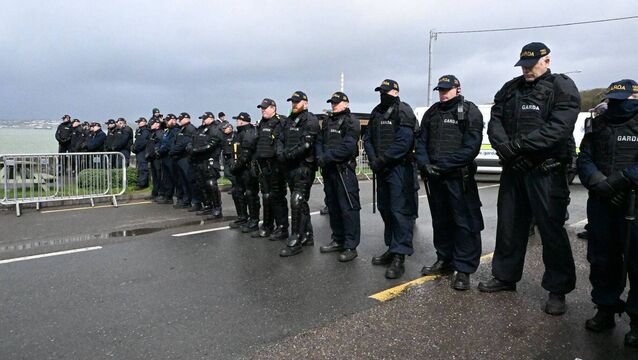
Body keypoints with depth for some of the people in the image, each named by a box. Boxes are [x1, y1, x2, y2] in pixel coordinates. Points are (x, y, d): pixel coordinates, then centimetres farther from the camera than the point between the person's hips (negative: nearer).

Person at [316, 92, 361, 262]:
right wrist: (320, 157, -6)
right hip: (328, 170, 8)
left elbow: (347, 147, -18)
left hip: (344, 169, -8)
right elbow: (319, 141, 13)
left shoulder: (351, 122, -6)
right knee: (333, 206, 15)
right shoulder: (327, 121, 19)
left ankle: (351, 246, -2)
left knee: (348, 207, -7)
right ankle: (338, 240, 27)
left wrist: (327, 157, -17)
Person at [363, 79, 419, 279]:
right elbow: (368, 138, 12)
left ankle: (399, 257, -9)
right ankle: (392, 249, 26)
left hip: (399, 168, -8)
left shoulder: (403, 112, -7)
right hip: (382, 169, 8)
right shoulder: (376, 113, 16)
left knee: (400, 210, -10)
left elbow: (404, 142, -18)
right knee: (385, 209, 14)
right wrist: (373, 159, -5)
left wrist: (382, 160, -17)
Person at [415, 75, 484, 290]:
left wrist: (443, 164, -18)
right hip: (434, 176, 6)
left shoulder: (470, 112, -3)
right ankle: (445, 261, 28)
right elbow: (421, 141, 10)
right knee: (440, 220, 14)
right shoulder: (431, 113, 15)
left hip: (459, 177, -6)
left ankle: (464, 269, 5)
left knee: (464, 222, -4)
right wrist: (425, 164, -9)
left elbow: (471, 147, -13)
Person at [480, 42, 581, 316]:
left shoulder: (563, 88, -3)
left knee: (551, 229, 0)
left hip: (546, 172, -5)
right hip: (513, 169, 6)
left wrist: (518, 145, -22)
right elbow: (495, 122, 4)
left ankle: (557, 290, 14)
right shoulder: (509, 90, 13)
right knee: (509, 225, 13)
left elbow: (558, 128, -17)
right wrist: (504, 148, -15)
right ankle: (506, 277, 29)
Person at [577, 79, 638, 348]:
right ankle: (605, 309, 25)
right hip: (601, 203, 4)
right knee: (601, 258, 10)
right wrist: (599, 184, -12)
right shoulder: (598, 125, 12)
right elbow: (584, 160, 4)